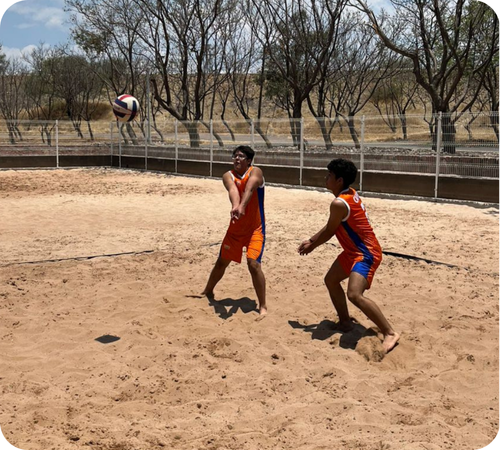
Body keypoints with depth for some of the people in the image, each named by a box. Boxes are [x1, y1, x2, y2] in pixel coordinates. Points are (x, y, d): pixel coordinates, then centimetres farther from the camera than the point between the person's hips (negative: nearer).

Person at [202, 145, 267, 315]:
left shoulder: (255, 172, -14)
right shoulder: (228, 176, -7)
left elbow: (249, 189, -36)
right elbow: (233, 190, -31)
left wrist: (242, 207, -55)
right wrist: (235, 206, -52)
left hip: (255, 229, -4)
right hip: (235, 228, 4)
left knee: (253, 264, -19)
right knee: (222, 262, 17)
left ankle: (263, 306, -5)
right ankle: (208, 292, 42)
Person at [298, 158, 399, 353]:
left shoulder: (339, 203, -25)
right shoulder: (350, 194, 5)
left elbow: (329, 231, -12)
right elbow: (330, 226, 14)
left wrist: (311, 247, 4)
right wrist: (311, 240, 14)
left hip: (366, 253, -11)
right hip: (354, 251, 11)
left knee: (354, 295, -24)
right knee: (331, 280, 20)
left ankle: (390, 333, -15)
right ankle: (344, 322, 33)